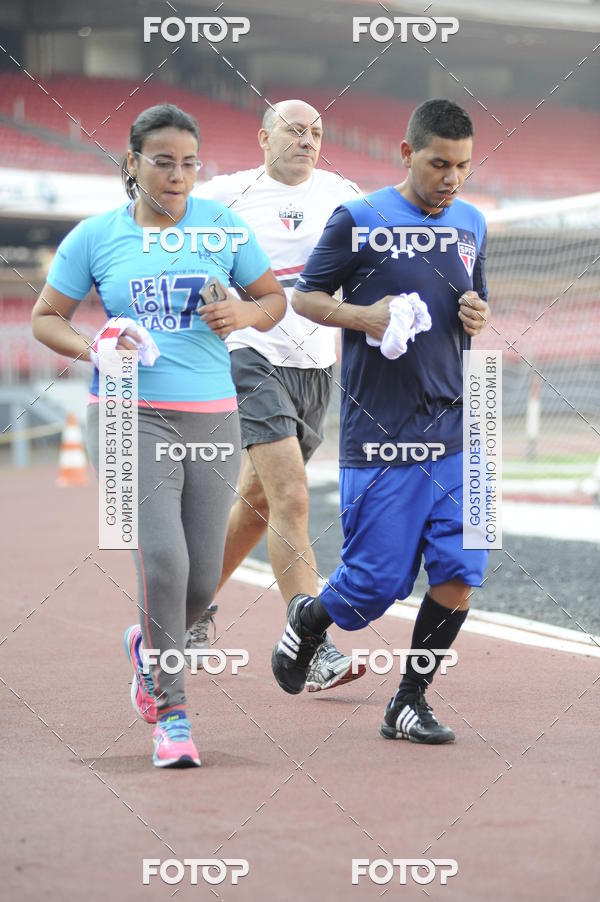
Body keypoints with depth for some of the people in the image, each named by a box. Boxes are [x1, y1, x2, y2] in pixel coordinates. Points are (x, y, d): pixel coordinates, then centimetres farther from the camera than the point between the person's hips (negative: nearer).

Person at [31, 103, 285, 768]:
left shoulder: (222, 225, 7)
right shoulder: (95, 236, 4)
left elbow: (273, 299, 15)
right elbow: (45, 318, 10)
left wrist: (243, 315, -7)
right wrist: (92, 347, -10)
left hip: (210, 419, 3)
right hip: (129, 414, -2)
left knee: (202, 579, 2)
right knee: (163, 557, -20)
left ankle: (146, 645, 37)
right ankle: (170, 714, -7)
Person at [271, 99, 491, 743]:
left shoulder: (470, 224, 12)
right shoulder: (359, 220, -5)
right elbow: (304, 297, 1)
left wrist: (477, 318, 0)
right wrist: (364, 316, -16)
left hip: (453, 433, 5)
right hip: (378, 436, -5)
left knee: (460, 573, -3)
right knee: (379, 582, -2)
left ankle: (409, 702, 13)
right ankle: (308, 620, 31)